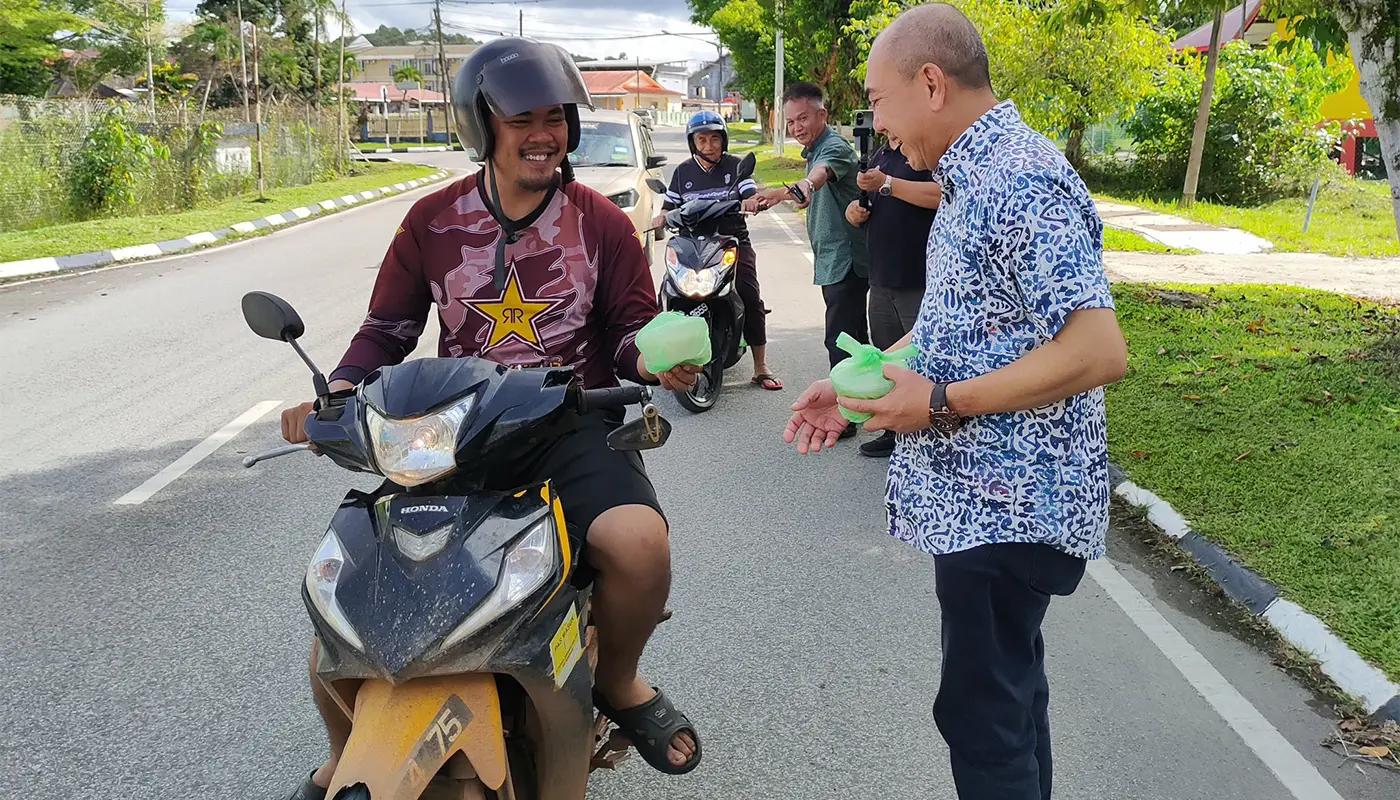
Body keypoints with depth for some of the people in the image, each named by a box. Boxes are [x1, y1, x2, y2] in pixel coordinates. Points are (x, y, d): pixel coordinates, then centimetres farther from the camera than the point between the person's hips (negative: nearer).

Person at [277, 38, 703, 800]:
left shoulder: (602, 223, 5)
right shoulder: (432, 220, 7)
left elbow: (631, 331, 7)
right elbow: (386, 330, 11)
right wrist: (333, 396, -7)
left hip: (571, 426, -1)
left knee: (640, 543, -32)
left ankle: (616, 680, 4)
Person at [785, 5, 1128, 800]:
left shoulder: (1024, 183, -21)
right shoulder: (974, 179, 11)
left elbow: (1099, 352, -28)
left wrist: (940, 402, -23)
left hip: (1006, 506, -10)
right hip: (986, 496, 10)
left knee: (983, 713, 3)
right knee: (1009, 689, 23)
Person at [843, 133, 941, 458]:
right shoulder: (880, 155, 19)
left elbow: (943, 194, -25)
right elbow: (863, 206, 28)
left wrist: (886, 184, -21)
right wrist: (854, 211, 4)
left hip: (921, 282, -9)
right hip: (882, 280, 9)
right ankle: (896, 432, 27)